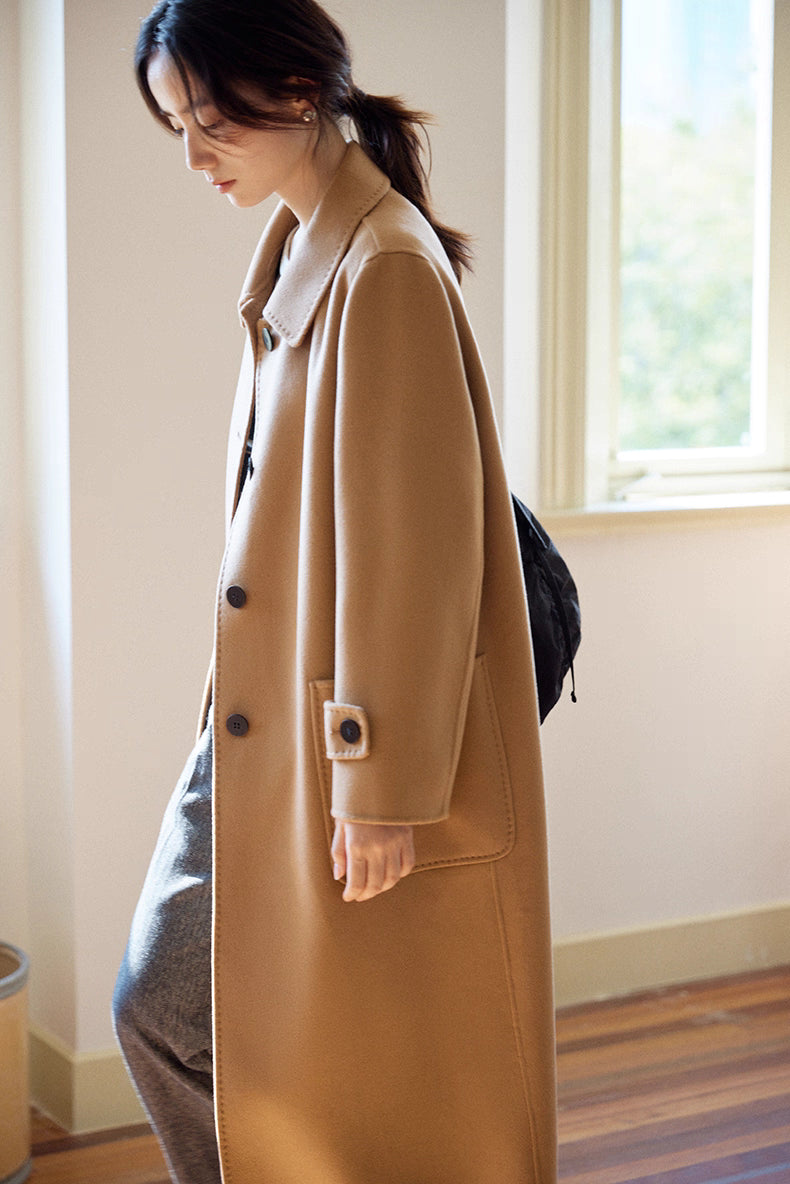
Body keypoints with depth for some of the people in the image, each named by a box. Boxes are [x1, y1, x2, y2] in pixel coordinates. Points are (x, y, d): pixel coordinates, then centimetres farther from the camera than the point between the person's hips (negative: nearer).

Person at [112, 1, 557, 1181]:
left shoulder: (389, 271, -18)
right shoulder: (294, 253, 10)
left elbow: (416, 551, -20)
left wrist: (383, 788, -18)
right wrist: (233, 702, 15)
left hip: (358, 757, -9)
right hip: (261, 732, 9)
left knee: (381, 1080, 6)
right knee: (161, 1012, 13)